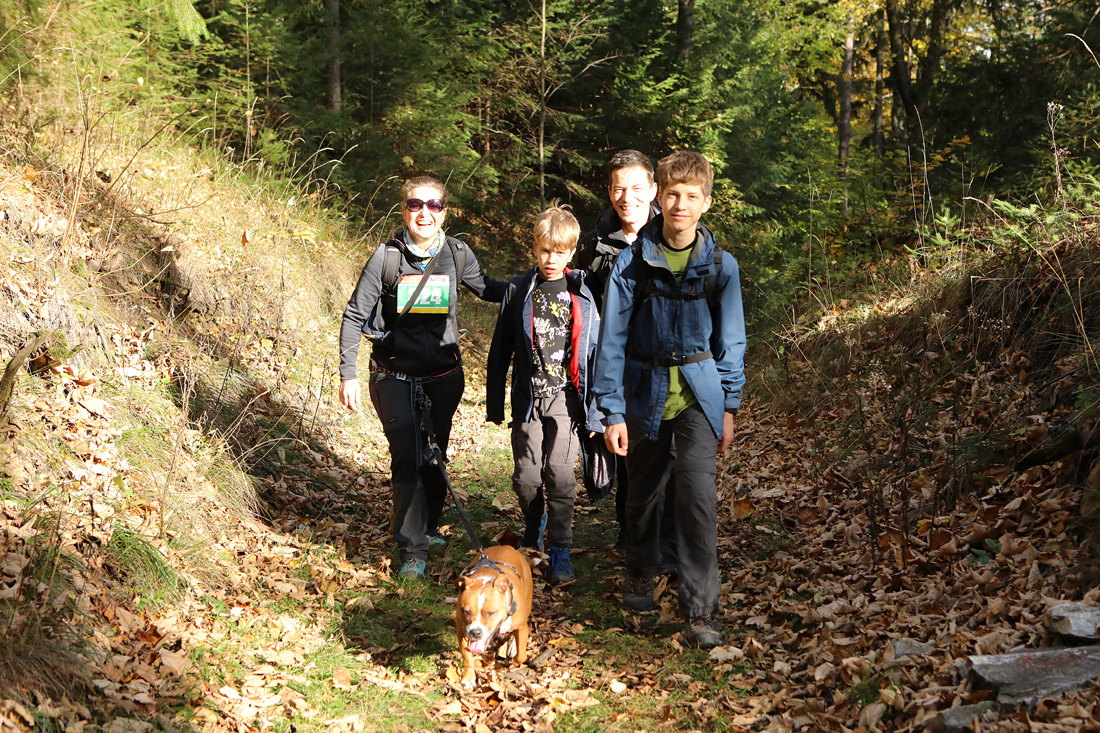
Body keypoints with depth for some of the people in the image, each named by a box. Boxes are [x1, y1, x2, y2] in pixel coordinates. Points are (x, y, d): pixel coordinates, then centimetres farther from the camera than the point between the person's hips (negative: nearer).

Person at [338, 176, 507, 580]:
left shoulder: (457, 255, -2)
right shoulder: (387, 257, -8)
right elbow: (354, 316, -3)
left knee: (435, 456, 14)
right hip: (395, 375, -2)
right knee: (407, 457, -11)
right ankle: (413, 549, -3)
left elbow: (487, 288, 16)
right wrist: (348, 375, -8)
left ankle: (429, 527, 36)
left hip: (444, 375, 3)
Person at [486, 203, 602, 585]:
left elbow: (592, 352, 4)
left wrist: (593, 410, 2)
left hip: (564, 397, -1)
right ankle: (534, 526, 31)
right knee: (526, 474, 2)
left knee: (560, 474, -6)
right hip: (527, 397, 1)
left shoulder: (581, 296, 2)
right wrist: (494, 403, 7)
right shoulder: (519, 291, 4)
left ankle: (560, 550, 4)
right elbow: (500, 350, 9)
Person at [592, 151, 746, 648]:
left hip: (699, 392, 0)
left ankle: (700, 612, -7)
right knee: (643, 490, 16)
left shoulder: (721, 266, -3)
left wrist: (729, 405, 5)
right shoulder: (632, 263, -7)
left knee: (698, 494, -14)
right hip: (646, 391, 1)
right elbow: (612, 339, -4)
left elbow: (730, 339, 5)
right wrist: (612, 410, -7)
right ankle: (640, 572, 43)